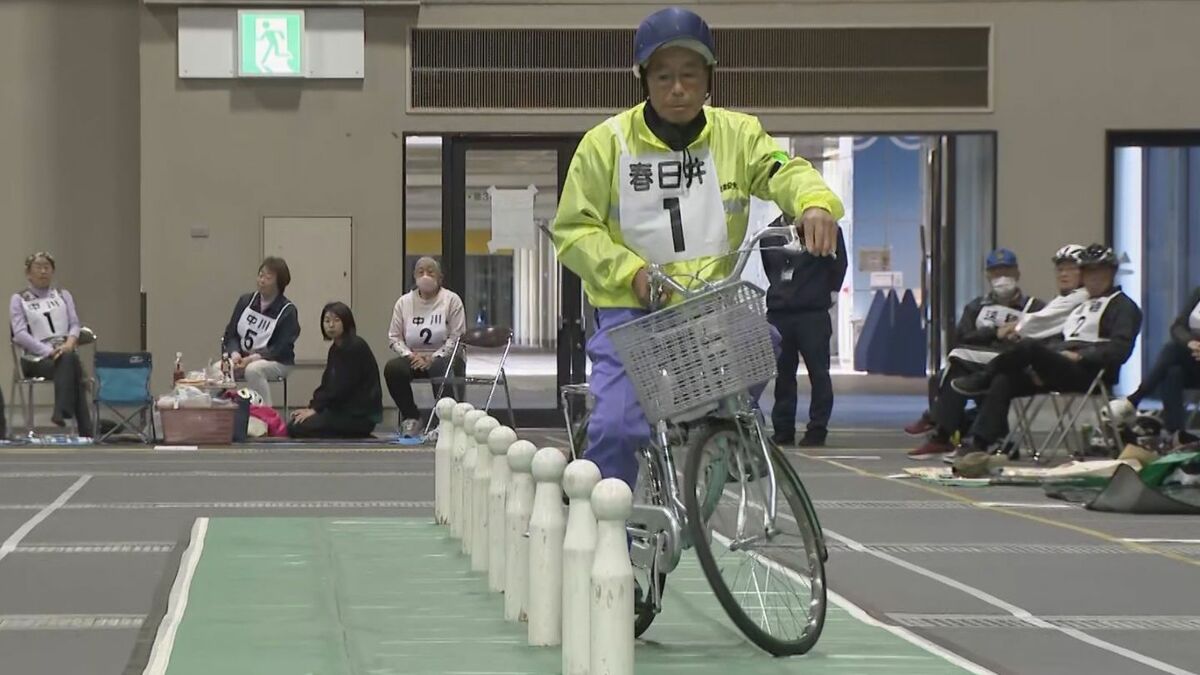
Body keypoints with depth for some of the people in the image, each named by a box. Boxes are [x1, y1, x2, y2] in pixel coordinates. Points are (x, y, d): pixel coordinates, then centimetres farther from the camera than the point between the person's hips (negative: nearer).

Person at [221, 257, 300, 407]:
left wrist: (252, 358, -23)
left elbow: (280, 350, -12)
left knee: (253, 370, -37)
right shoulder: (245, 301, 9)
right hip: (242, 359, 4)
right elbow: (230, 334, 8)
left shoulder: (288, 311, -6)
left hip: (277, 362, -4)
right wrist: (235, 354, -13)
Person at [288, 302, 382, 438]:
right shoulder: (335, 349, 15)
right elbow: (326, 384, 13)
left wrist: (315, 408, -16)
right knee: (294, 423, 5)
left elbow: (341, 387, -19)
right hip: (343, 409, 10)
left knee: (299, 428, -17)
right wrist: (311, 407, -1)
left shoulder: (356, 347, -14)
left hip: (359, 414, -10)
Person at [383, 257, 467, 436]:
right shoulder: (404, 302, 10)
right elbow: (394, 336, 8)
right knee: (392, 368, -27)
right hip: (413, 357, 3)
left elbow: (456, 337, -7)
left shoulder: (451, 300, 0)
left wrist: (433, 358, -17)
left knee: (440, 369, -38)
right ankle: (410, 417, -9)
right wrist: (410, 355, -11)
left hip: (443, 357, -3)